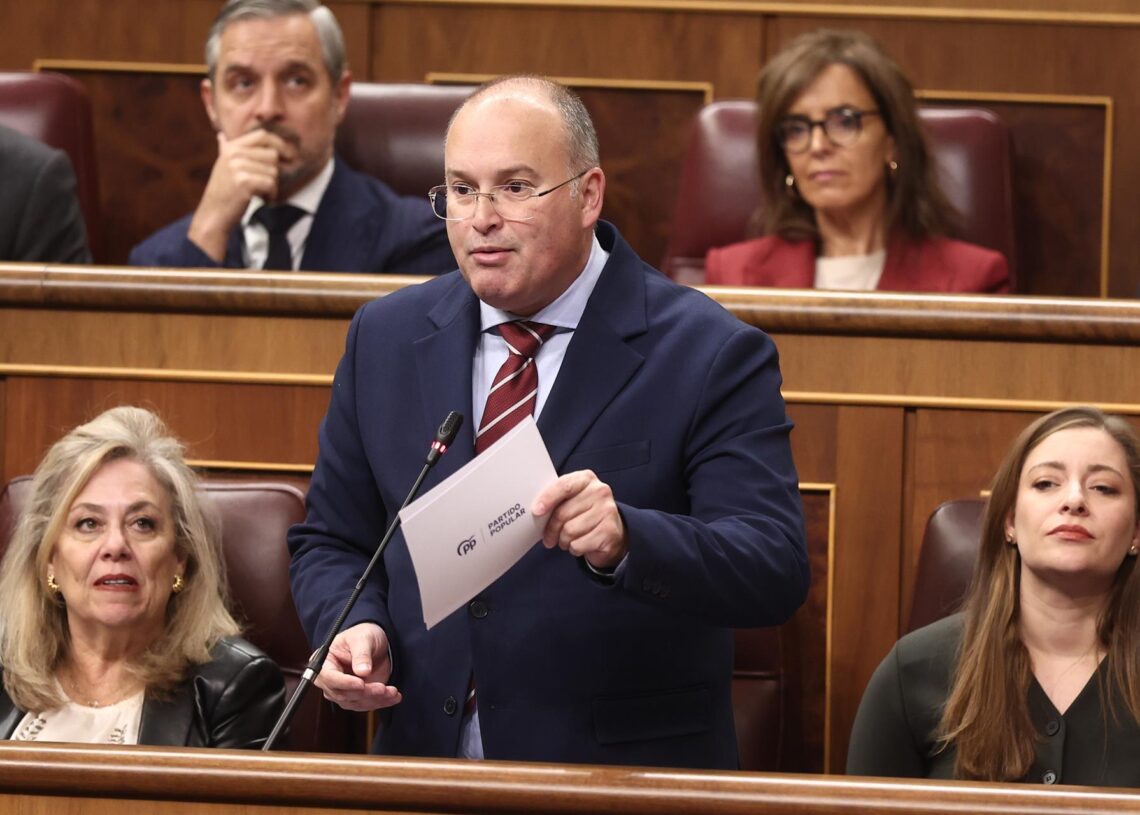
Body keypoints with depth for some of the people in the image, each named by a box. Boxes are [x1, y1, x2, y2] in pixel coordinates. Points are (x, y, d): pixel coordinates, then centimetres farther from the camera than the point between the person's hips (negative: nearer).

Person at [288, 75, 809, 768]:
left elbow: (777, 574, -11)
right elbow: (332, 542, 20)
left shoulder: (711, 356, -2)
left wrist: (626, 539, -28)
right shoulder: (387, 337, 13)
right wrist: (356, 626, -3)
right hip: (427, 767, 2)